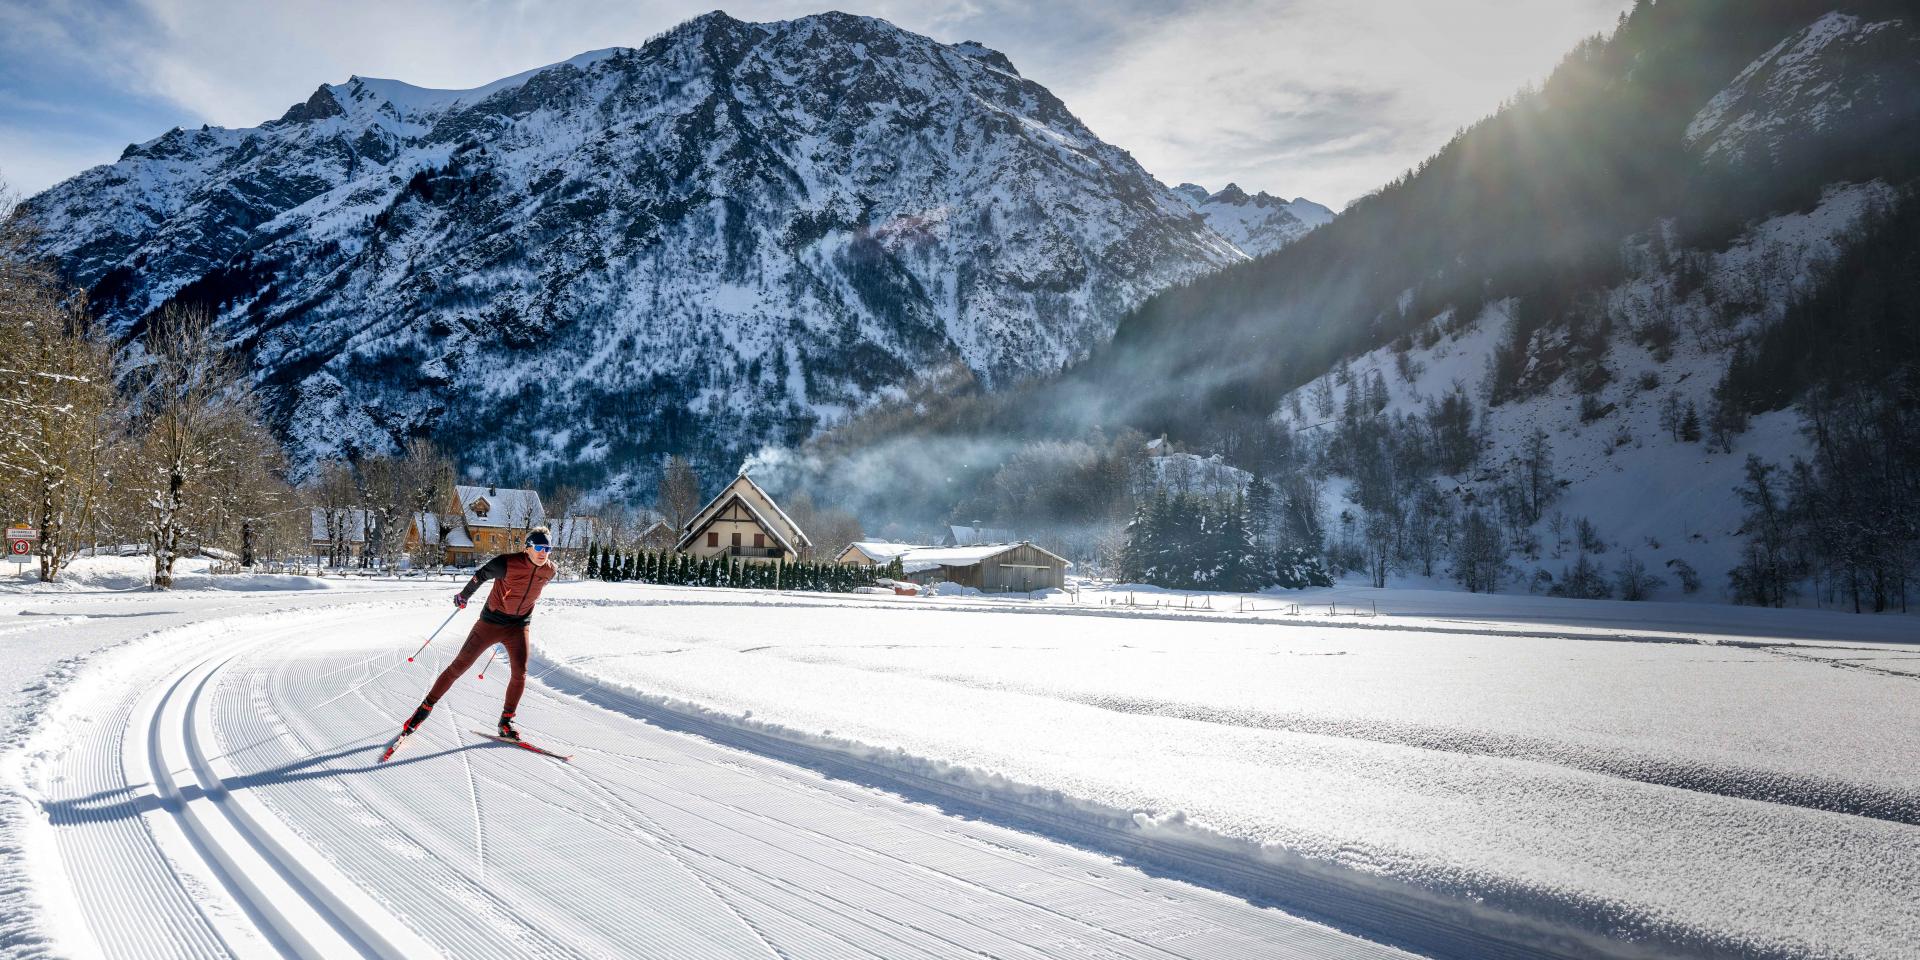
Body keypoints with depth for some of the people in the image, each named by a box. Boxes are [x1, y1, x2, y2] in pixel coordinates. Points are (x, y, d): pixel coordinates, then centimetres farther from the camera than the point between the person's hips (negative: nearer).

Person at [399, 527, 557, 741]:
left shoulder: (549, 570, -8)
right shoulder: (508, 563, -23)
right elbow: (481, 575, -5)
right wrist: (464, 595, 9)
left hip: (519, 626, 3)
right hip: (491, 621, -3)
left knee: (520, 673, -9)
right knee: (459, 666, 1)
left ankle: (506, 722, 6)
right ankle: (425, 707, 15)